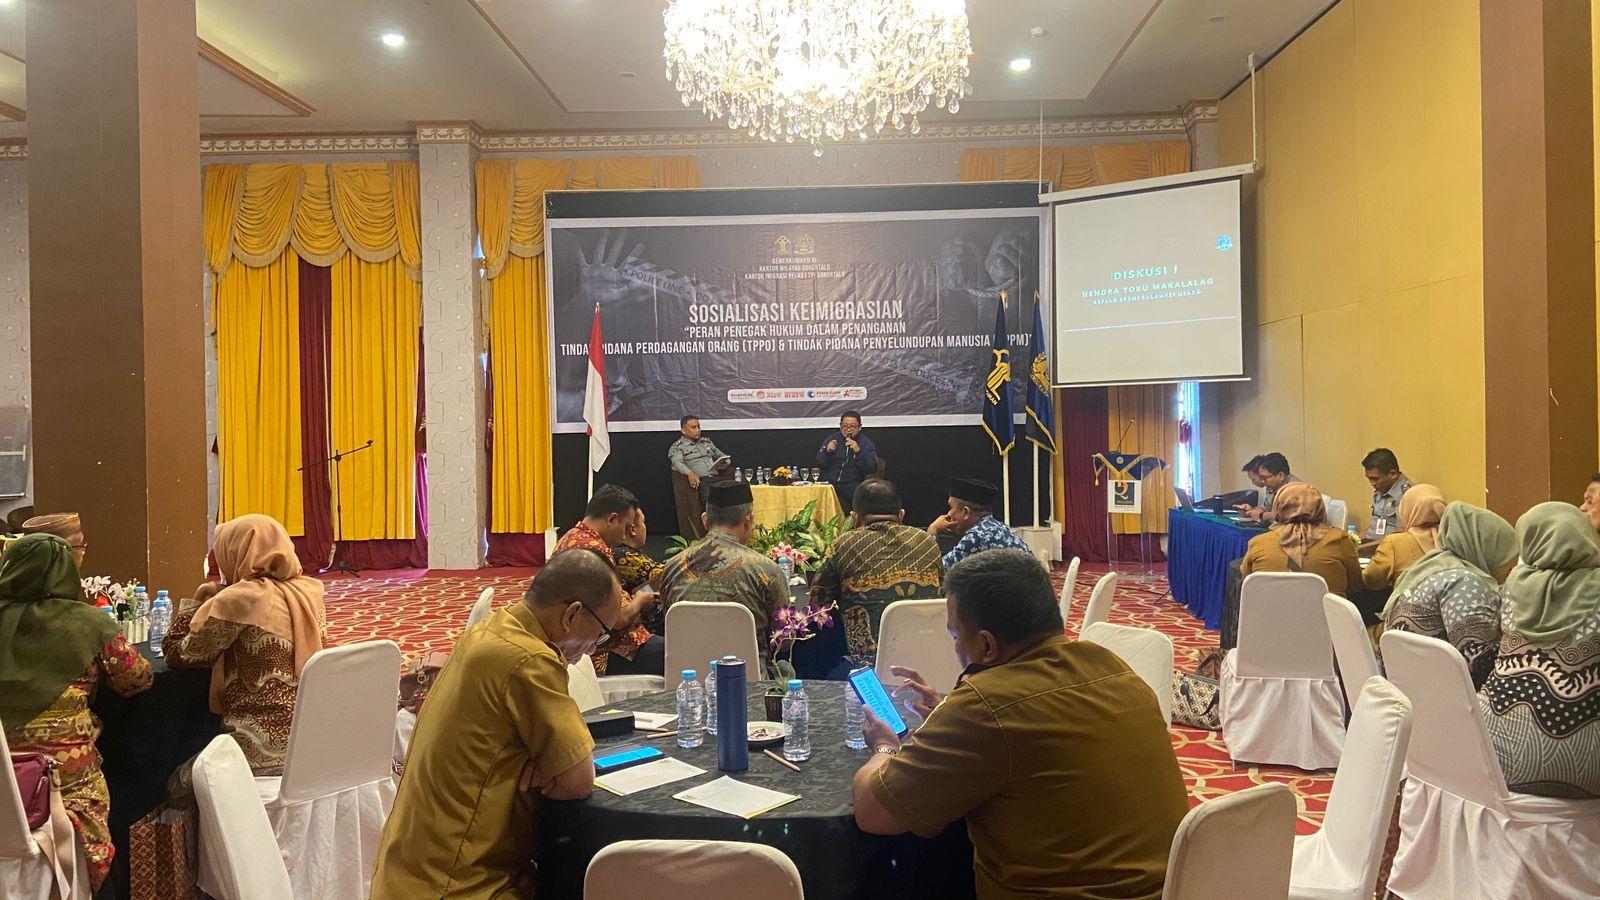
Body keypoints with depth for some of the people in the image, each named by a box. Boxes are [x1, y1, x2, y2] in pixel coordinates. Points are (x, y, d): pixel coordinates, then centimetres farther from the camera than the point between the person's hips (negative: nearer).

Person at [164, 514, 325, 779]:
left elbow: (176, 653, 0)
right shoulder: (310, 591, 6)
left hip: (265, 750, -7)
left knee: (179, 786, 18)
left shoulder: (239, 599, -13)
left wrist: (198, 601, 10)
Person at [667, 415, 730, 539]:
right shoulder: (677, 447, 11)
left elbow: (721, 455, 33)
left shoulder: (706, 441, 29)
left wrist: (725, 463, 8)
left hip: (716, 477, 5)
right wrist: (690, 473, -29)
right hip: (699, 481, -5)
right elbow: (677, 463, -8)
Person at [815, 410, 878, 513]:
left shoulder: (866, 443, 7)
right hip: (829, 482, 2)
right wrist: (827, 452, -11)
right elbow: (819, 463, 10)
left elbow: (872, 470, -6)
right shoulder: (831, 439, 15)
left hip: (853, 484, -2)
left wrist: (858, 451, -18)